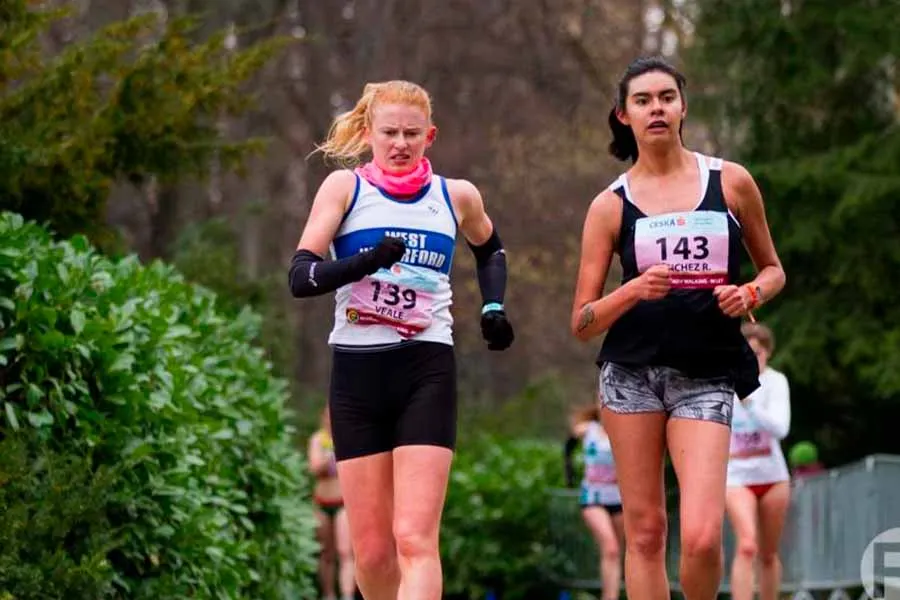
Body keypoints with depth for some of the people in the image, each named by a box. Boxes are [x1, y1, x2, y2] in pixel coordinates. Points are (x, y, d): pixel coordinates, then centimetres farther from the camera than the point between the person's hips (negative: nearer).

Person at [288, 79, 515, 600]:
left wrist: (494, 307, 15)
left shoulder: (456, 196, 10)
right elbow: (300, 277, -7)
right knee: (372, 550, 3)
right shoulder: (345, 187, 4)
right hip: (357, 372, 0)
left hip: (427, 372, 0)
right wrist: (367, 261, -22)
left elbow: (490, 249, 32)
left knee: (415, 539, -15)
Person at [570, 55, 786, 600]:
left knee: (702, 537, -14)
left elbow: (772, 269, 18)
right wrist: (633, 291, -15)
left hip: (706, 376, -1)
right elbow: (582, 323, 4)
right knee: (645, 530, 1)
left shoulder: (731, 182, 6)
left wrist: (749, 294, -4)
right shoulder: (611, 205, 5)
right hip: (632, 370, 1)